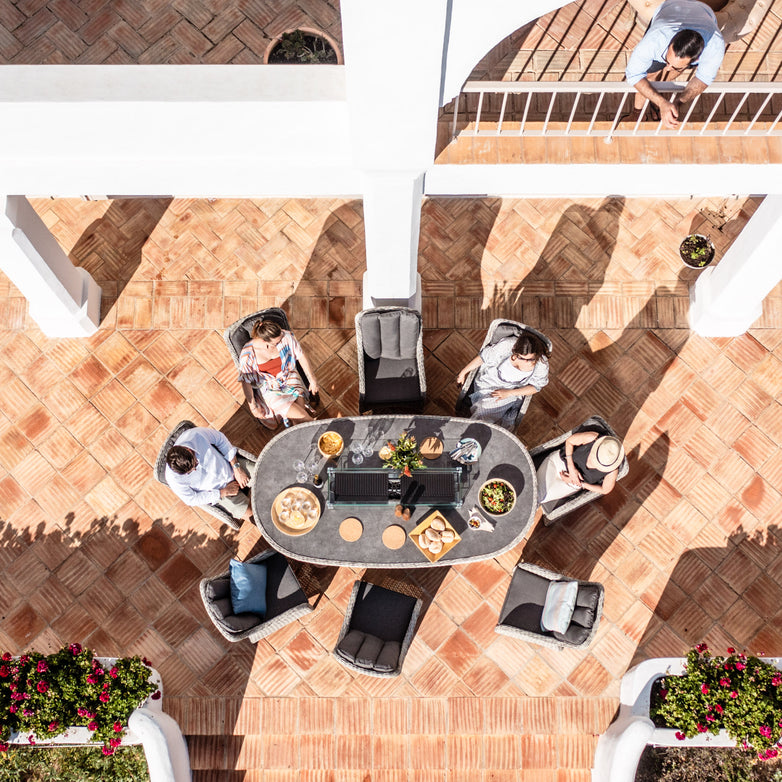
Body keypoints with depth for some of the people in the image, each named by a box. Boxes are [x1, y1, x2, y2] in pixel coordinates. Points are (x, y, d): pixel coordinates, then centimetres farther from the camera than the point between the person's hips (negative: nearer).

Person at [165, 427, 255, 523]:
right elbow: (192, 499, -16)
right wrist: (224, 492, -15)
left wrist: (237, 468, -12)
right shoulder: (173, 478, -33)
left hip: (229, 465, 2)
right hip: (218, 490, -2)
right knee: (249, 514, -10)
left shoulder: (197, 435, -33)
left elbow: (221, 439, -11)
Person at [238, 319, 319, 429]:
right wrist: (253, 407, -11)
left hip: (289, 377, 3)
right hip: (268, 387, -3)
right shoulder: (247, 354, -24)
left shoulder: (285, 336, -20)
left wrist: (312, 379, -2)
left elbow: (301, 355, -5)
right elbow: (246, 382, -13)